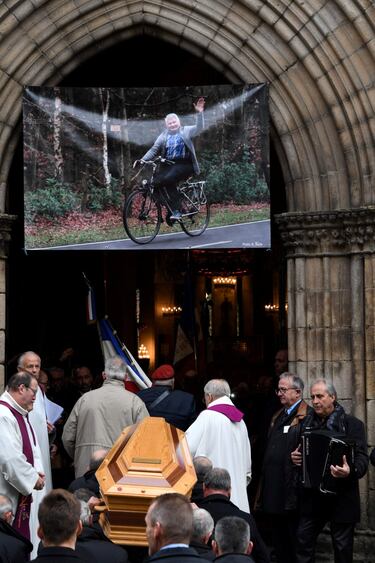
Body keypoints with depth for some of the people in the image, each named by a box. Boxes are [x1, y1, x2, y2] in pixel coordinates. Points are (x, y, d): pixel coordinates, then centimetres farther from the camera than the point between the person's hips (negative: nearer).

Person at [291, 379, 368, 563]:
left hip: (341, 498, -4)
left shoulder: (352, 424, -5)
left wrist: (351, 471, -33)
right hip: (312, 496, 5)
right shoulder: (307, 423, 11)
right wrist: (295, 457, -2)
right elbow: (300, 452, 22)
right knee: (303, 540, 5)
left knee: (342, 548, 4)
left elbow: (362, 458, -12)